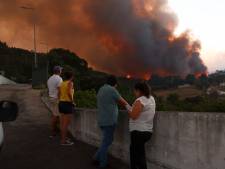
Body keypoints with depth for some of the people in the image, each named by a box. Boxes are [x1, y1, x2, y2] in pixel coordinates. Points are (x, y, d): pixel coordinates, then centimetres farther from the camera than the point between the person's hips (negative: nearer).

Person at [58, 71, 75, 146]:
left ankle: (64, 138, 24)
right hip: (67, 104, -8)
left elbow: (59, 94, 10)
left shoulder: (62, 83, 12)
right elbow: (69, 93, -24)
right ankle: (63, 141, 0)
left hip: (61, 103, 8)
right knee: (66, 123, -3)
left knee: (62, 123, 13)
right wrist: (72, 101, -13)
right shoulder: (70, 83, -9)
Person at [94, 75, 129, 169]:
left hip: (102, 120, 8)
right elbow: (122, 101, -2)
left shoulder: (101, 89, 13)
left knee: (107, 140, 19)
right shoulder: (112, 90, -11)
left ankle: (97, 158, 22)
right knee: (106, 142, 1)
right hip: (109, 120, -8)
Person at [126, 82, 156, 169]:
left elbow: (133, 116, -20)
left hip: (139, 132, -9)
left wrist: (128, 108, -5)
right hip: (147, 131, 9)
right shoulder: (151, 99, 9)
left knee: (139, 155, 1)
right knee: (133, 149, 24)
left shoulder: (140, 100, -17)